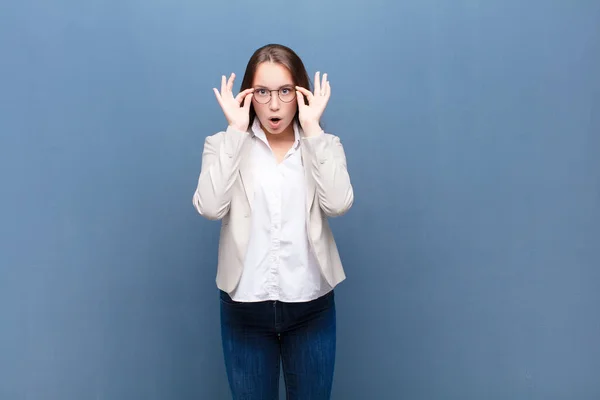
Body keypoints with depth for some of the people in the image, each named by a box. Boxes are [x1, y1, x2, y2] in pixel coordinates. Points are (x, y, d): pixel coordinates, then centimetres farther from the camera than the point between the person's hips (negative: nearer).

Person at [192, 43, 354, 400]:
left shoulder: (324, 146, 1)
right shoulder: (225, 146, -1)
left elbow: (338, 204, -18)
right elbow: (210, 207, -19)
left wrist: (313, 129, -16)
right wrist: (236, 130, -15)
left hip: (311, 306, 1)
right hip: (245, 307, 0)